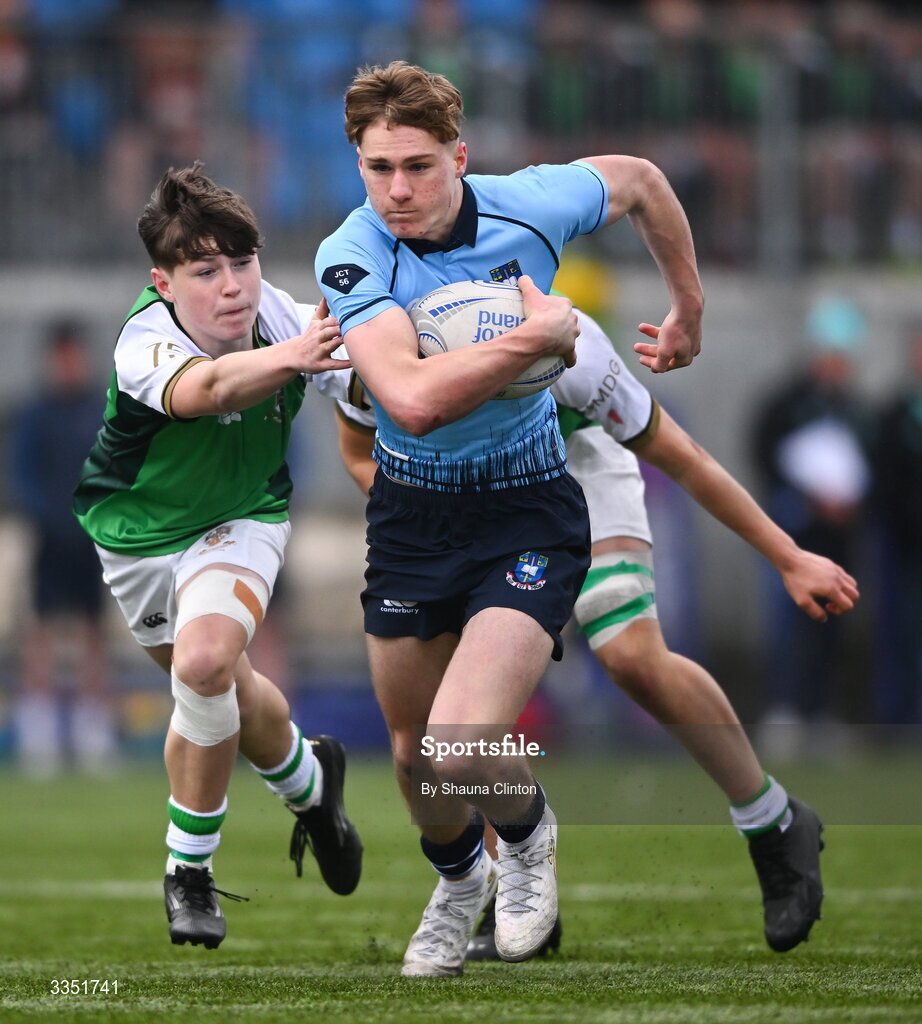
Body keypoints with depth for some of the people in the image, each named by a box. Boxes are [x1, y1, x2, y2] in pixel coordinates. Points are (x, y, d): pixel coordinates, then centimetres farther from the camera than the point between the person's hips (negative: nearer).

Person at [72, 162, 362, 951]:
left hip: (241, 518, 0)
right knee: (221, 682, 17)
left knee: (205, 659, -26)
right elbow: (203, 388, -59)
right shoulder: (144, 344, -35)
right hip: (137, 531, 0)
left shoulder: (283, 320, -26)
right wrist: (287, 358, -78)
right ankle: (307, 780, 51)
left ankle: (190, 869, -9)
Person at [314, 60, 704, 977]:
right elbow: (414, 400, -35)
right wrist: (542, 333, -30)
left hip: (526, 509, -2)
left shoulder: (529, 206, -14)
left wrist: (687, 312, 19)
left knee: (461, 752, -20)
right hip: (411, 512, 2)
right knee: (412, 753, 16)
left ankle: (527, 833, 16)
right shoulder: (351, 256, -19)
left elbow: (637, 179, 10)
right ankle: (457, 880, 50)